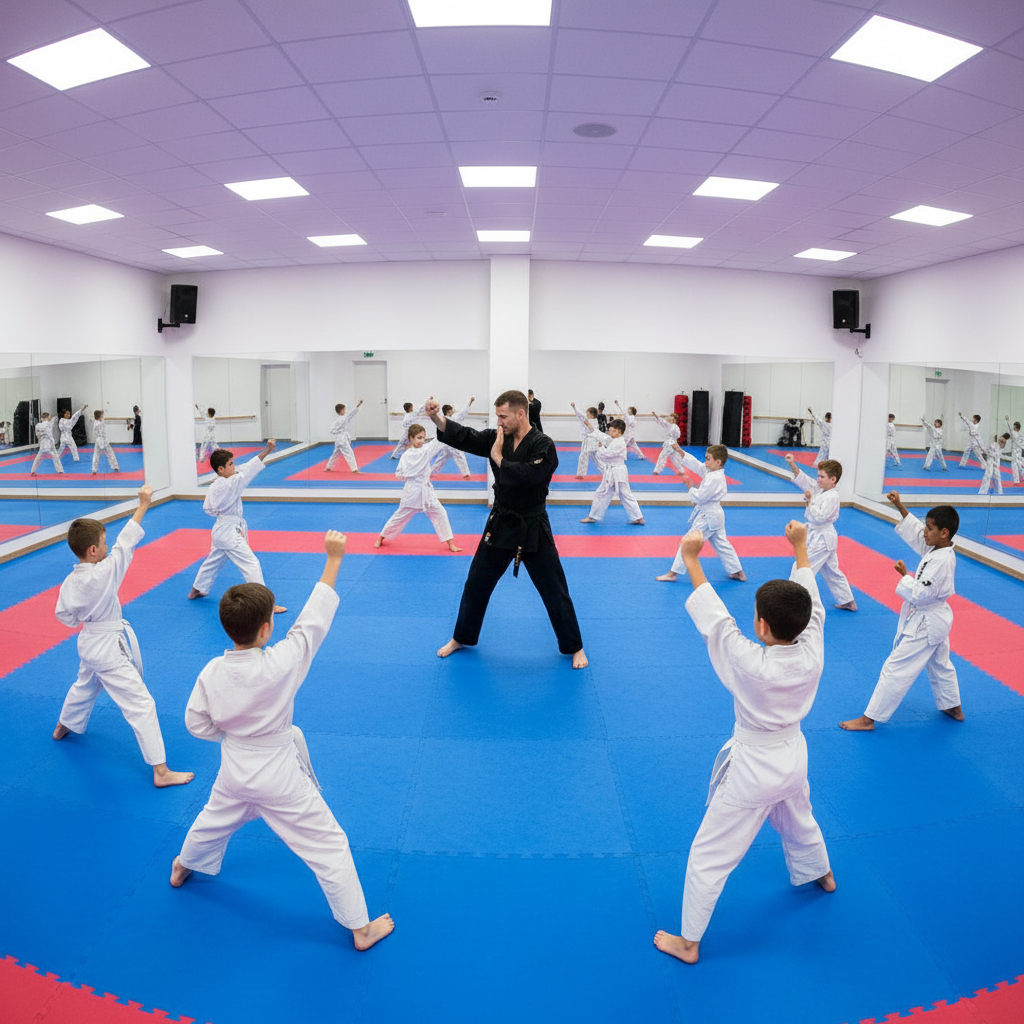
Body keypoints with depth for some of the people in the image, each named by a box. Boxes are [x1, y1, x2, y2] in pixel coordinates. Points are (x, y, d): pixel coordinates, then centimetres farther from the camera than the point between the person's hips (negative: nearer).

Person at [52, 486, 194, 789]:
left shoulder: (70, 581, -5)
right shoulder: (103, 574, -27)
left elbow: (64, 615, 3)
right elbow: (125, 543, -25)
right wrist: (143, 505, -22)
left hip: (89, 643, 8)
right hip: (110, 648, -8)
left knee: (85, 686, 37)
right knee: (140, 703, -7)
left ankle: (64, 726, 64)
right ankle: (161, 771, -7)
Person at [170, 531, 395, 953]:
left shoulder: (212, 672, -14)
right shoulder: (280, 664, -29)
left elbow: (197, 724, -2)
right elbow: (313, 620, -23)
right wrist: (334, 559, -18)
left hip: (234, 770, 5)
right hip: (280, 777, -5)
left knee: (215, 820, 37)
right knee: (328, 846, 7)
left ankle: (183, 867, 64)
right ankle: (360, 929, 15)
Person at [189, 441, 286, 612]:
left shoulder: (213, 487, 5)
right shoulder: (230, 484, -21)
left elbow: (207, 508, 15)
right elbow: (247, 471, -31)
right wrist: (266, 451, -37)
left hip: (220, 529, 9)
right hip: (230, 532, -9)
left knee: (213, 561, 28)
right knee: (251, 564, -8)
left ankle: (197, 590, 45)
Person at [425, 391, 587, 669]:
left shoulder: (543, 445, -16)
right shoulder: (497, 438, 1)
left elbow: (526, 477, -30)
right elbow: (462, 436, -7)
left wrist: (498, 457, -18)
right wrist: (436, 417, -22)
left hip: (532, 529, -5)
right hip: (500, 524, 5)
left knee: (555, 591, 2)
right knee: (476, 584, 13)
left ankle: (575, 648, 19)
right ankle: (461, 638, 32)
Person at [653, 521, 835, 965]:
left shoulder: (753, 665, -34)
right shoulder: (812, 654, -19)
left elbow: (714, 620, -28)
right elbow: (810, 605, -5)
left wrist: (691, 560, -24)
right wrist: (800, 548, 1)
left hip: (753, 769, -6)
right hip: (793, 756, 7)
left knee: (709, 854, 8)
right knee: (797, 819, 38)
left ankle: (688, 942, 21)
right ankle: (821, 873, 66)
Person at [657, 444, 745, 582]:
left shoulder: (714, 479, -25)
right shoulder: (710, 472, 4)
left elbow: (700, 497, -25)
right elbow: (695, 464, 8)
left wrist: (690, 487, -8)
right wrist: (680, 452, 0)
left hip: (707, 517, -10)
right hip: (715, 515, 10)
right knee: (721, 544, 18)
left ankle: (673, 573, 4)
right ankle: (738, 572, 26)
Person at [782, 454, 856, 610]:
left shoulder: (832, 497, -21)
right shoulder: (819, 489, 5)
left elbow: (819, 517, -26)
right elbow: (803, 479, 7)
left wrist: (810, 500, -19)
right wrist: (792, 464, -4)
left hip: (821, 539, -10)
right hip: (818, 536, 10)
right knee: (832, 571, 19)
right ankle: (848, 602, 29)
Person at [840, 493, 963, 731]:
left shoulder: (940, 561, -29)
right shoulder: (940, 549, -2)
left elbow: (918, 594, -29)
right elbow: (914, 531, 10)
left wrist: (904, 575, -15)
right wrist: (900, 506, 2)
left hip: (924, 624, -10)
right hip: (936, 620, 10)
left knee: (895, 669, -5)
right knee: (940, 665, 28)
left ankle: (868, 719, 1)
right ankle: (953, 708, 48)